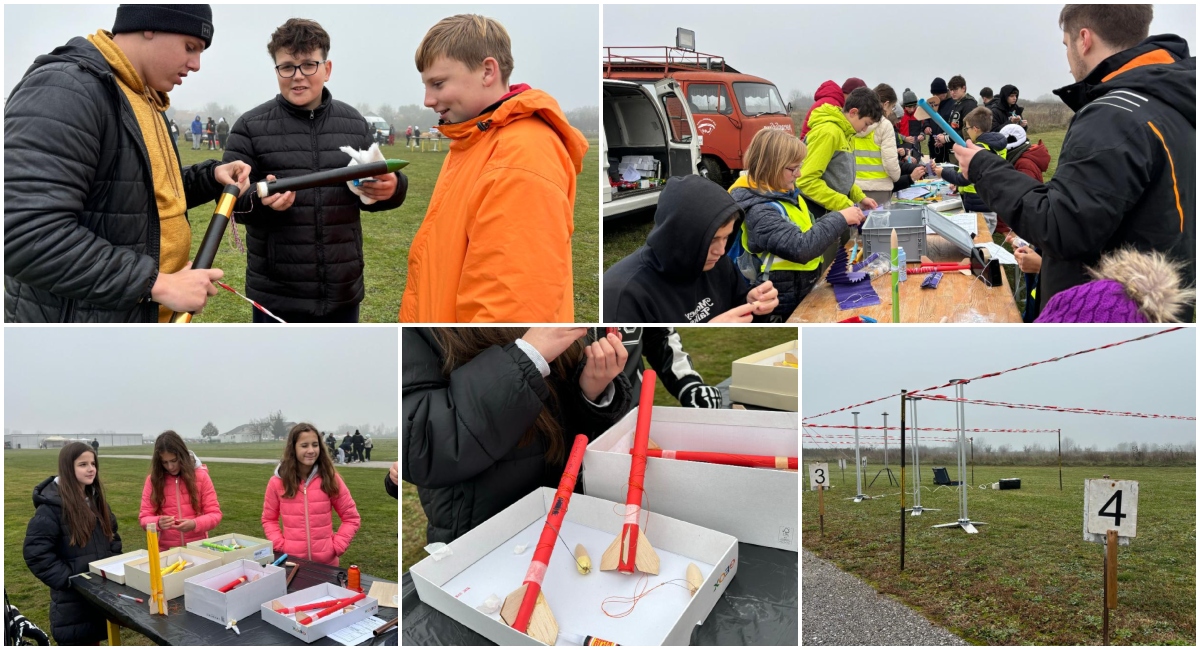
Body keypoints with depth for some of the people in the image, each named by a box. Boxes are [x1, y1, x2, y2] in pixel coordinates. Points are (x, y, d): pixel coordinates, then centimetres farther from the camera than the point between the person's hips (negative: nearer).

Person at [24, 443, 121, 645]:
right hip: (71, 597, -6)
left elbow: (112, 535, 18)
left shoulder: (96, 499, 8)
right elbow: (35, 552, -18)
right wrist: (68, 579, -19)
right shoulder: (51, 506, -15)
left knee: (94, 640, 14)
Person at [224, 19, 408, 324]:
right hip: (277, 294, -3)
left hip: (343, 291, 3)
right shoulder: (250, 127, -2)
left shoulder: (355, 124, 7)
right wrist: (260, 199, -27)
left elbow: (372, 189, 12)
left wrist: (391, 187, -13)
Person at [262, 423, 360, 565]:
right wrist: (279, 546, -5)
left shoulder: (330, 478, -4)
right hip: (292, 561, 0)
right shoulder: (277, 482, -3)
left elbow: (351, 518, 2)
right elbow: (269, 519, 9)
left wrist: (337, 547, -7)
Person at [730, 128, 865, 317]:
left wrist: (843, 220, 1)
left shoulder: (784, 192, 4)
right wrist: (840, 219, -23)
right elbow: (801, 248, -33)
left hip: (804, 290, 9)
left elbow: (806, 231, 17)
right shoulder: (759, 211, -25)